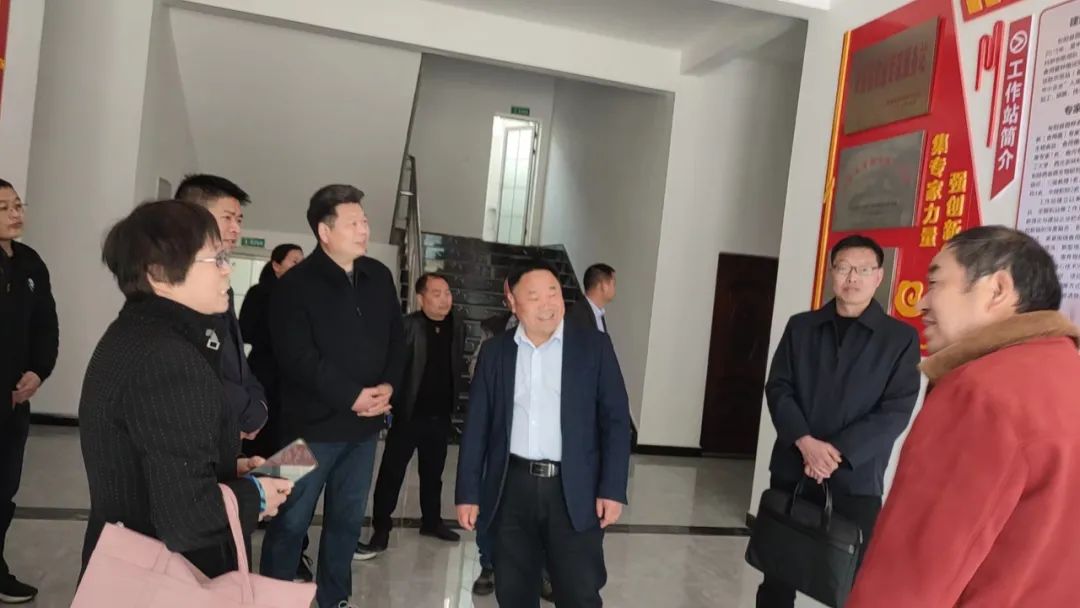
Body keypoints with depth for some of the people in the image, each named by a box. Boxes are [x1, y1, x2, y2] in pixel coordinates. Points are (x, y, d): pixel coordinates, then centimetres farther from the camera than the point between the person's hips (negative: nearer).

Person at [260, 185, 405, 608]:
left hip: (365, 424, 5)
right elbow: (297, 357, -18)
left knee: (347, 519, 16)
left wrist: (388, 385, -6)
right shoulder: (296, 284, -10)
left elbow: (396, 338, 10)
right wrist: (352, 396, -19)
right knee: (290, 523, 6)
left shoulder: (379, 277, 6)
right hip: (313, 424, -5)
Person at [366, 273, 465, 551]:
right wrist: (389, 404, -18)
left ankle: (432, 521, 33)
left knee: (433, 473, 18)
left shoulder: (457, 327, 3)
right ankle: (381, 526, 19)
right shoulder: (407, 326, -13)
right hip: (408, 414, -5)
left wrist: (454, 400, 8)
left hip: (440, 416, 5)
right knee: (392, 471, 6)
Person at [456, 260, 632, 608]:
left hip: (574, 492, -2)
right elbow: (477, 426, 6)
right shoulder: (494, 352, 6)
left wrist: (612, 489, -9)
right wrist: (468, 493, 3)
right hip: (512, 489, 2)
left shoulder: (594, 347, 0)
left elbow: (616, 421, -1)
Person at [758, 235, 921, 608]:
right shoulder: (800, 327, 9)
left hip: (856, 482, -2)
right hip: (791, 473, 3)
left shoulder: (901, 338, 1)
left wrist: (838, 452, -15)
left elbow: (896, 412, -6)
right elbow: (778, 389, 2)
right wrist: (805, 442, -14)